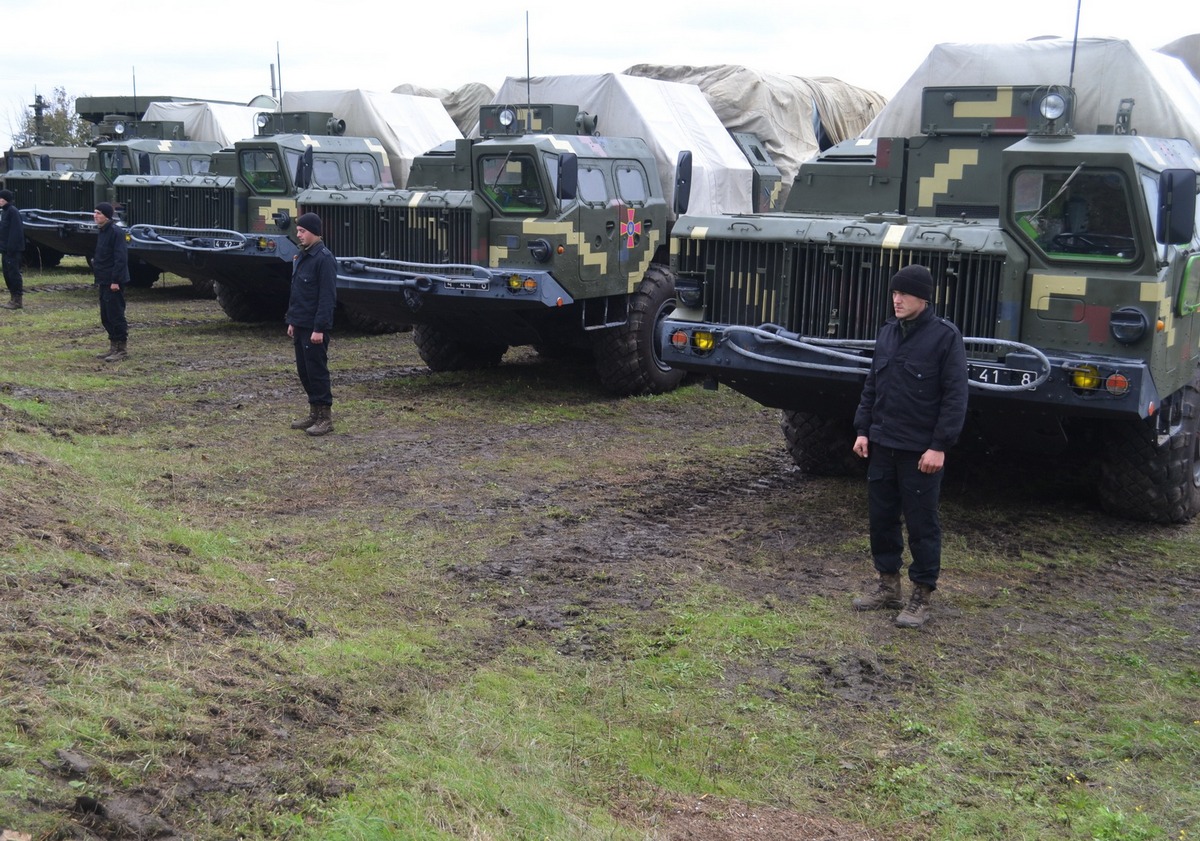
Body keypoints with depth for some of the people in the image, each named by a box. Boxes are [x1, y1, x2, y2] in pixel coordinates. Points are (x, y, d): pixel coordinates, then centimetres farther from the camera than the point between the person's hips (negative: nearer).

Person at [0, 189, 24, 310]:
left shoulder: (13, 211, -13)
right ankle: (13, 298, 18)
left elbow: (16, 232, -19)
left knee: (14, 273, -6)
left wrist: (11, 249, -21)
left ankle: (18, 300, -3)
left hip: (13, 250, -9)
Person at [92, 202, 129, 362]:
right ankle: (114, 347, 20)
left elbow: (120, 257, -19)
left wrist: (115, 280, -22)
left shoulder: (116, 232, -14)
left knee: (115, 315, -6)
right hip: (104, 281, 10)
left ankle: (122, 350, 0)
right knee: (106, 317, 12)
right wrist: (98, 279, 19)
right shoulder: (102, 232, 15)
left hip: (114, 282, -10)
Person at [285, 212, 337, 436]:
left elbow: (327, 297, -19)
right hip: (300, 325, 9)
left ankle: (326, 418, 3)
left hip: (314, 327, -9)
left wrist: (319, 328, -22)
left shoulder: (324, 258, -15)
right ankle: (314, 413, 23)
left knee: (317, 371, -4)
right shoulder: (301, 257, 14)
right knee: (303, 370, 13)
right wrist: (292, 321, 17)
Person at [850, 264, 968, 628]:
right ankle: (889, 587, 25)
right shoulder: (888, 333, 9)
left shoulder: (945, 336, -9)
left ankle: (921, 597, 12)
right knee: (881, 517, 12)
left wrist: (940, 446, -16)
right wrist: (862, 430, 9)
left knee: (922, 523, 2)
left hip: (921, 450, -6)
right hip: (882, 445, 6)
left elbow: (955, 396, -12)